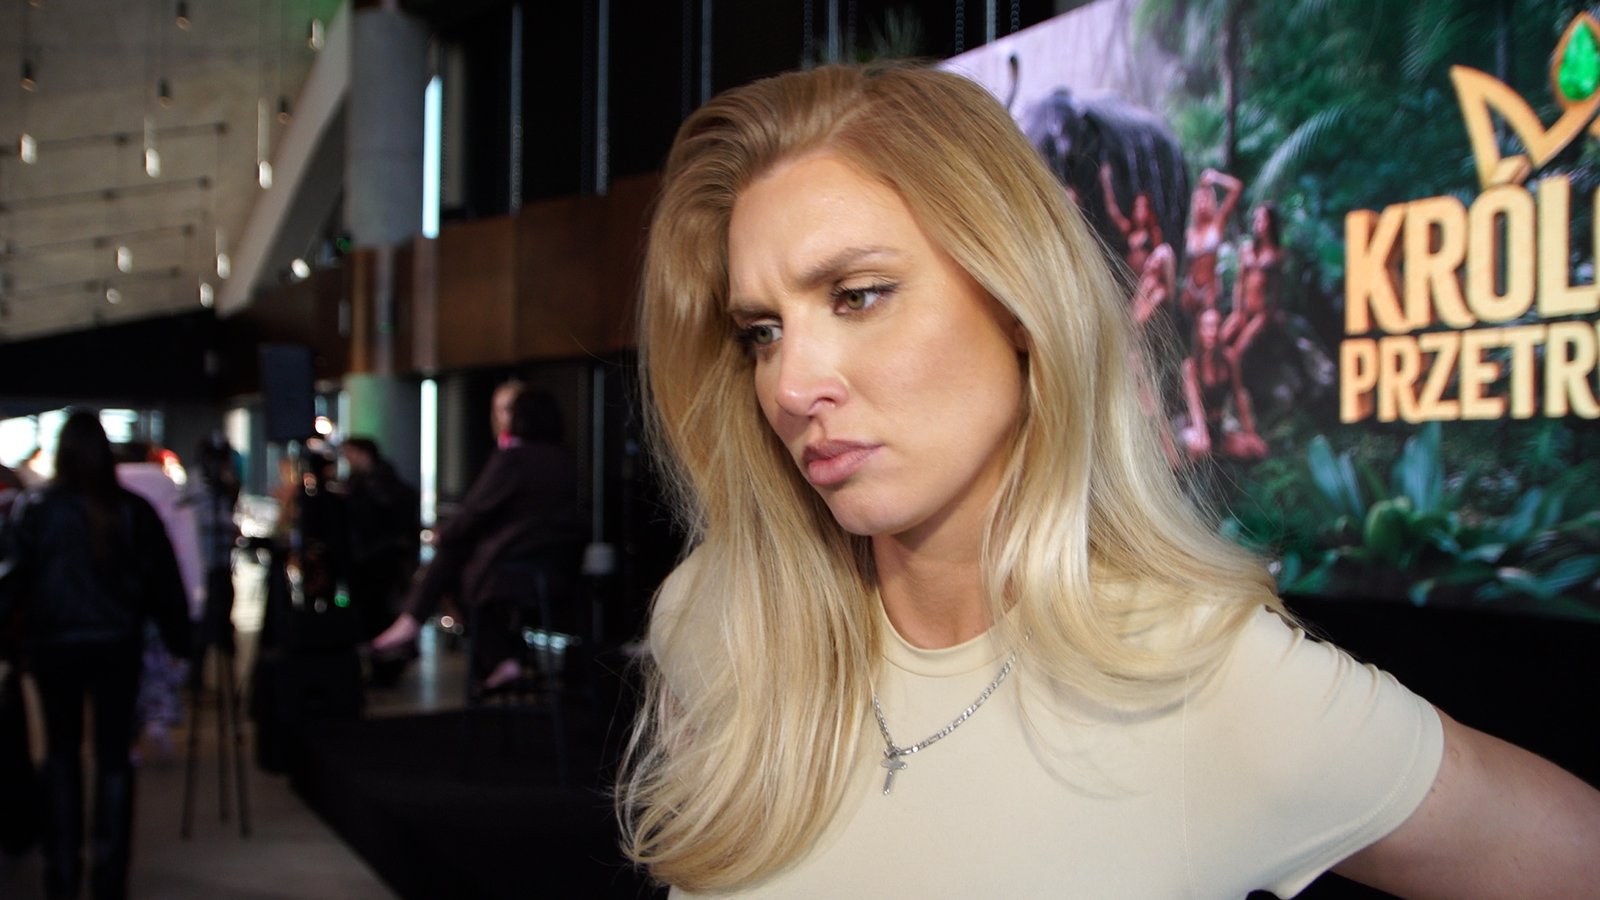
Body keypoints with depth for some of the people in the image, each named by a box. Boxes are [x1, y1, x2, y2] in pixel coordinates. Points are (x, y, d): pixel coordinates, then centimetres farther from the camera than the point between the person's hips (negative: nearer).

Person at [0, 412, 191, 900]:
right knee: (114, 755, 6)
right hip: (116, 645, 0)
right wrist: (179, 639, 8)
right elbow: (164, 582, -1)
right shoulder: (134, 511, -4)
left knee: (61, 751, 16)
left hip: (53, 645, 0)